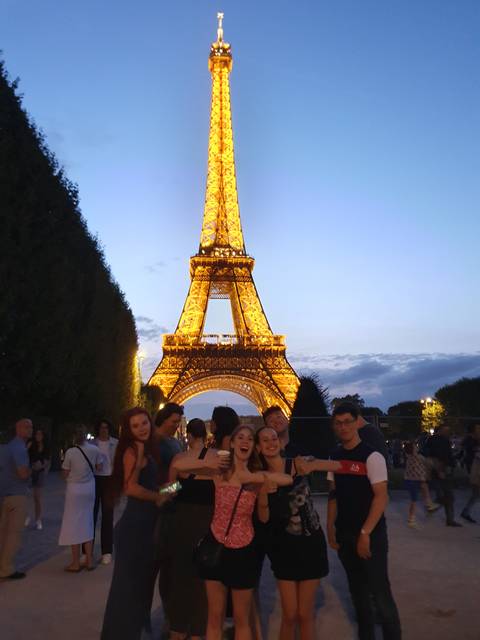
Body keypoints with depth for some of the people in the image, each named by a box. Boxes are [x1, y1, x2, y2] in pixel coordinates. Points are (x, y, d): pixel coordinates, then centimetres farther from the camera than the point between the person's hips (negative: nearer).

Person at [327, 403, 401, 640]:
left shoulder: (372, 456, -14)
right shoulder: (335, 456, 4)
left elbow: (381, 497, -17)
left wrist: (365, 533, -19)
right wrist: (331, 527, 4)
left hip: (370, 534, -6)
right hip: (344, 534, 6)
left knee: (379, 592, 0)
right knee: (357, 590, 17)